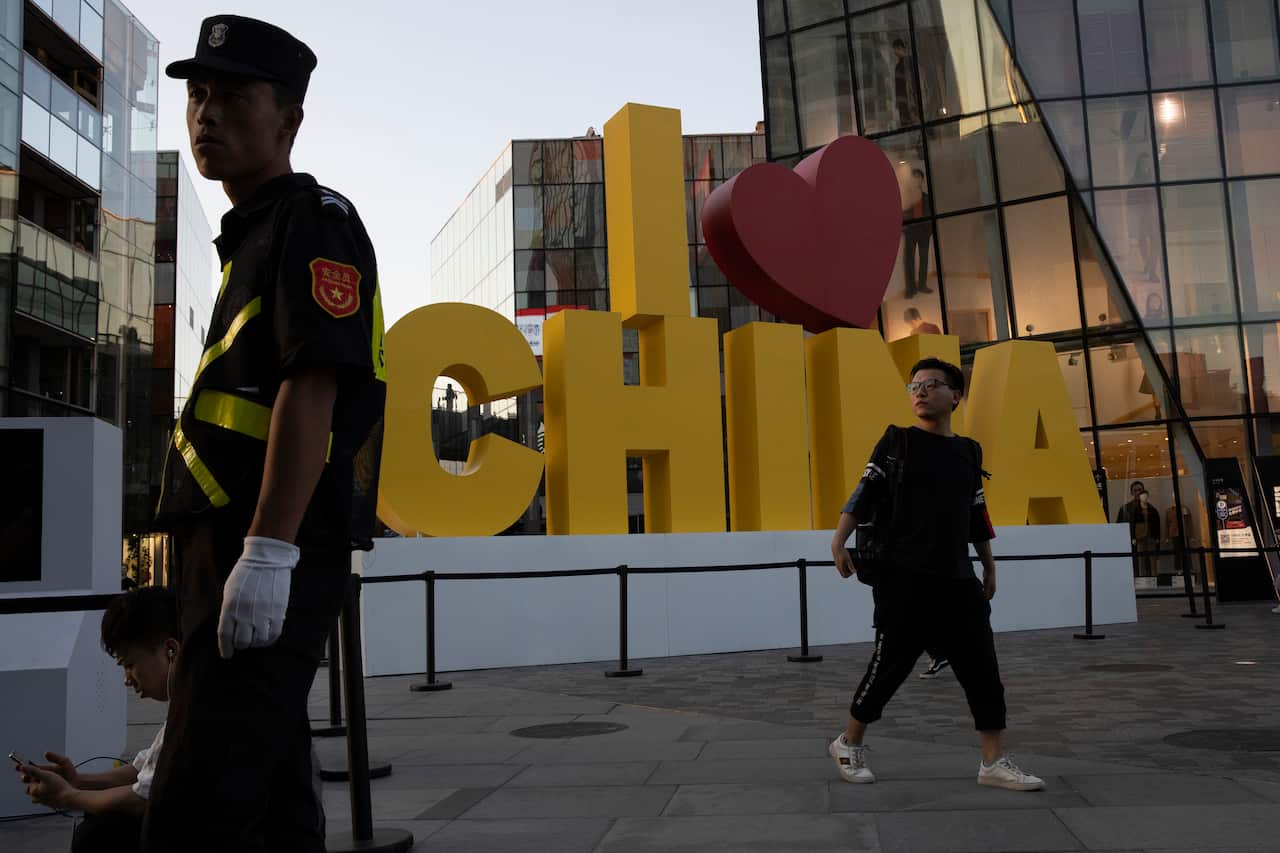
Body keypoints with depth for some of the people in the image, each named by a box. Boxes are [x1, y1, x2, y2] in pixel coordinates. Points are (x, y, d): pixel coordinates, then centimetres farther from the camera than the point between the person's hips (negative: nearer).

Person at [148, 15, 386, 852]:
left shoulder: (314, 221, -5)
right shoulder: (253, 236, 23)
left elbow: (313, 388, -18)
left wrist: (267, 552, -25)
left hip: (273, 559, -10)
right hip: (234, 556, 10)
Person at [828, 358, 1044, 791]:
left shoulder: (969, 450, 13)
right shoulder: (898, 440, -1)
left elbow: (977, 516, 20)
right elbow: (864, 494, -8)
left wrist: (989, 568, 22)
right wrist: (839, 542, -19)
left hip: (958, 581, 5)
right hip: (904, 580, -5)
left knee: (983, 669, 3)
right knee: (890, 666, 1)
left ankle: (995, 763, 14)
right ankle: (849, 744, 20)